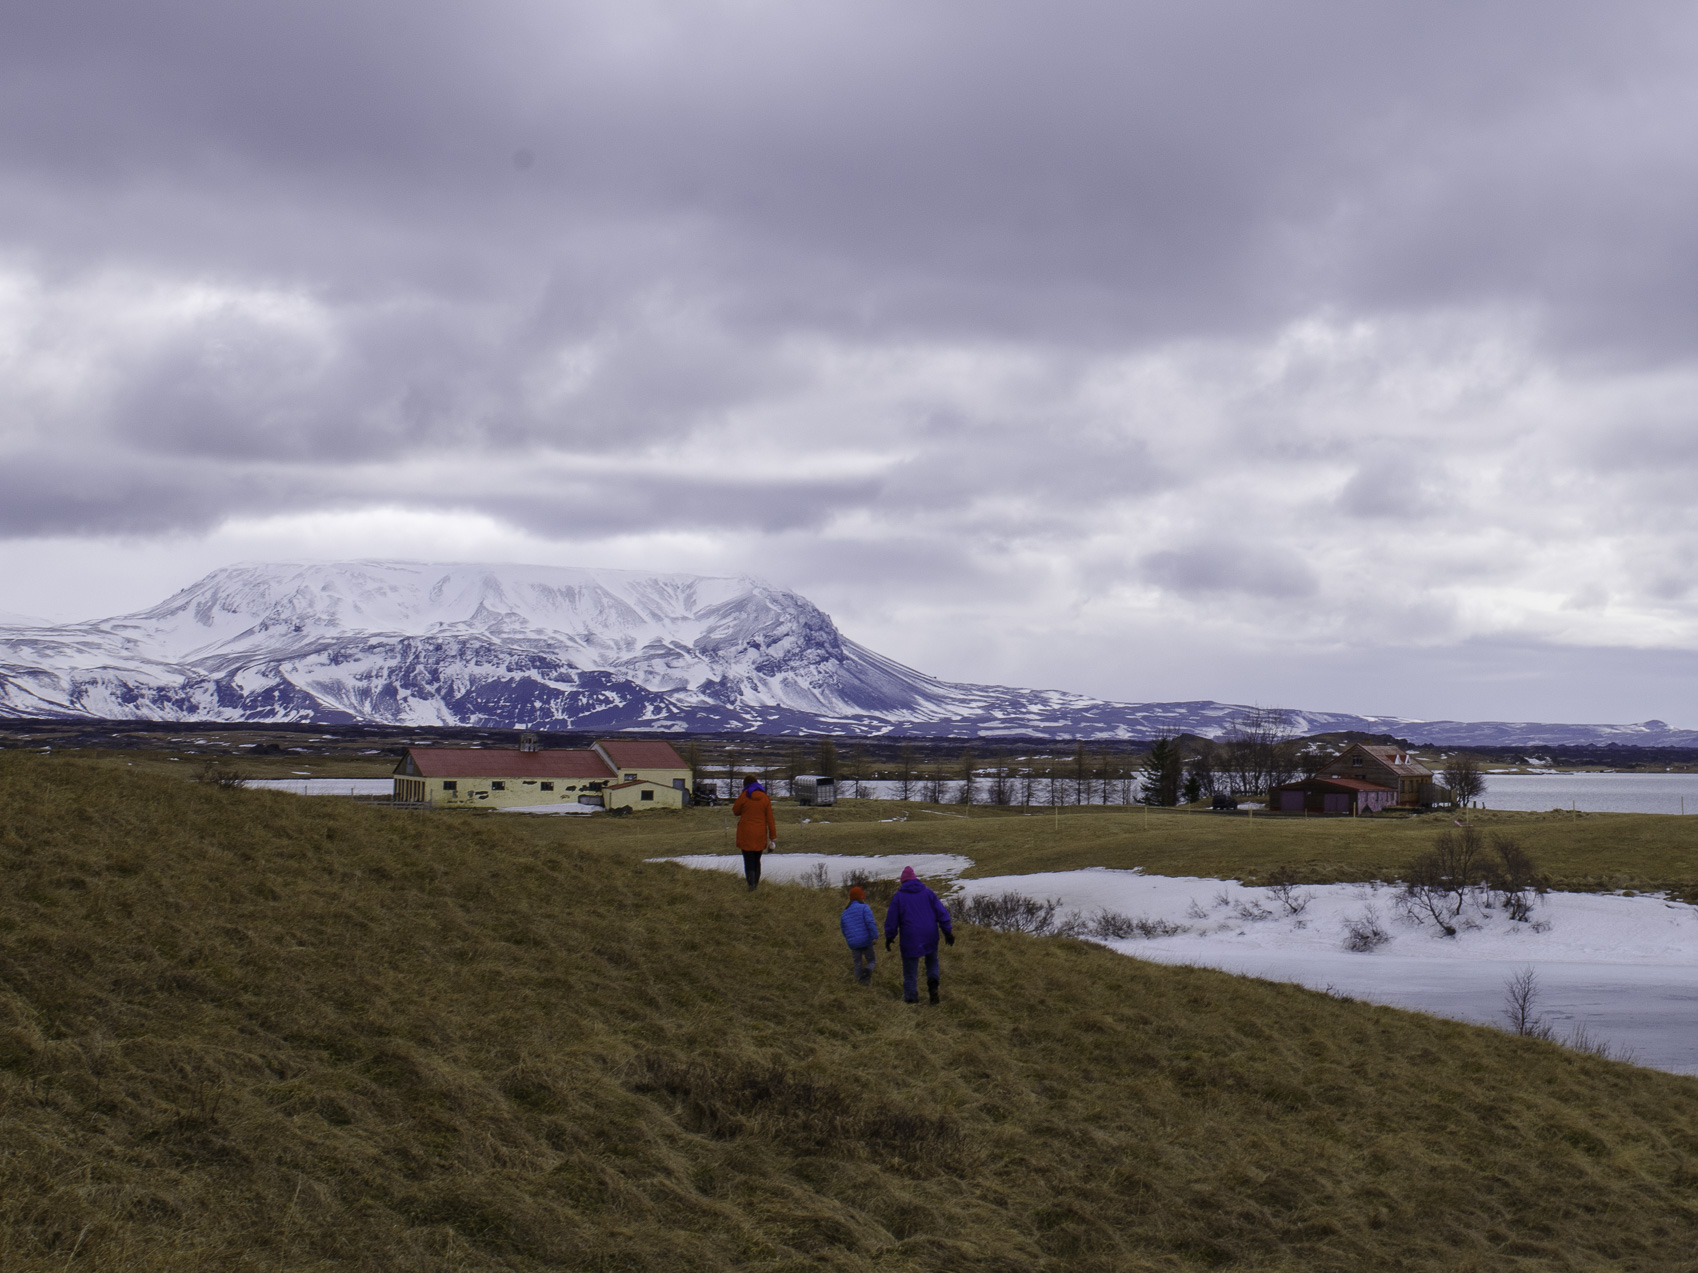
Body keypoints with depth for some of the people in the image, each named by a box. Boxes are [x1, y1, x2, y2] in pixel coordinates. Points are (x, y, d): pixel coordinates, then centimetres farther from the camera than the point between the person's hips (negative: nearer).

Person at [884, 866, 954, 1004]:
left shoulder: (899, 896, -1)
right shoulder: (928, 893, 4)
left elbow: (892, 919, 1)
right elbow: (942, 913, 1)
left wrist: (889, 937, 12)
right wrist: (948, 932, 4)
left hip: (910, 938, -2)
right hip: (930, 937, 2)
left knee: (910, 969, 7)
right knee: (932, 961, 20)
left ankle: (911, 996, 7)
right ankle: (933, 982, -7)